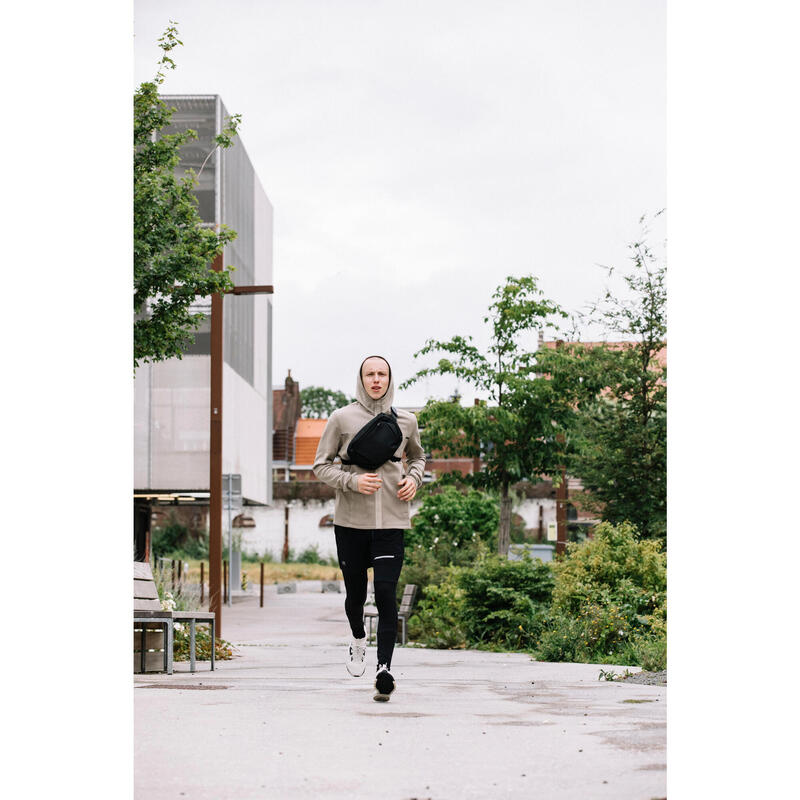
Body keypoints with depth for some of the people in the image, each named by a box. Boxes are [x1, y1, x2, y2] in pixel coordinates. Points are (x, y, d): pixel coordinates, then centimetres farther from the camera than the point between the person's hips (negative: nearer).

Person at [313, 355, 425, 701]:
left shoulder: (406, 421, 7)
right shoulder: (342, 419, 1)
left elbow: (417, 456, 26)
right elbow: (321, 466, 3)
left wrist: (414, 478, 5)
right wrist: (352, 481, -14)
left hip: (391, 521, 0)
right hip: (351, 520, 0)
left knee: (386, 594, -11)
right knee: (355, 593, 9)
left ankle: (384, 669, -12)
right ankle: (358, 639, 41)